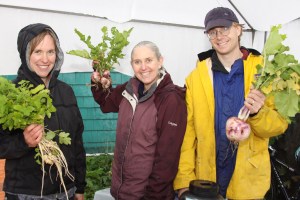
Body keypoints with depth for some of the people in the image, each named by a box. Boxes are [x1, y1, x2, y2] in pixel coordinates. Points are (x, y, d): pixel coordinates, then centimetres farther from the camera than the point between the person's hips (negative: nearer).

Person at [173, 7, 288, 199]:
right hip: (204, 179, 1)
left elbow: (280, 124, -4)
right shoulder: (196, 76, -2)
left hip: (248, 180, 0)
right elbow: (188, 130, -4)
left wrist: (257, 113, -25)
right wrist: (184, 180, -8)